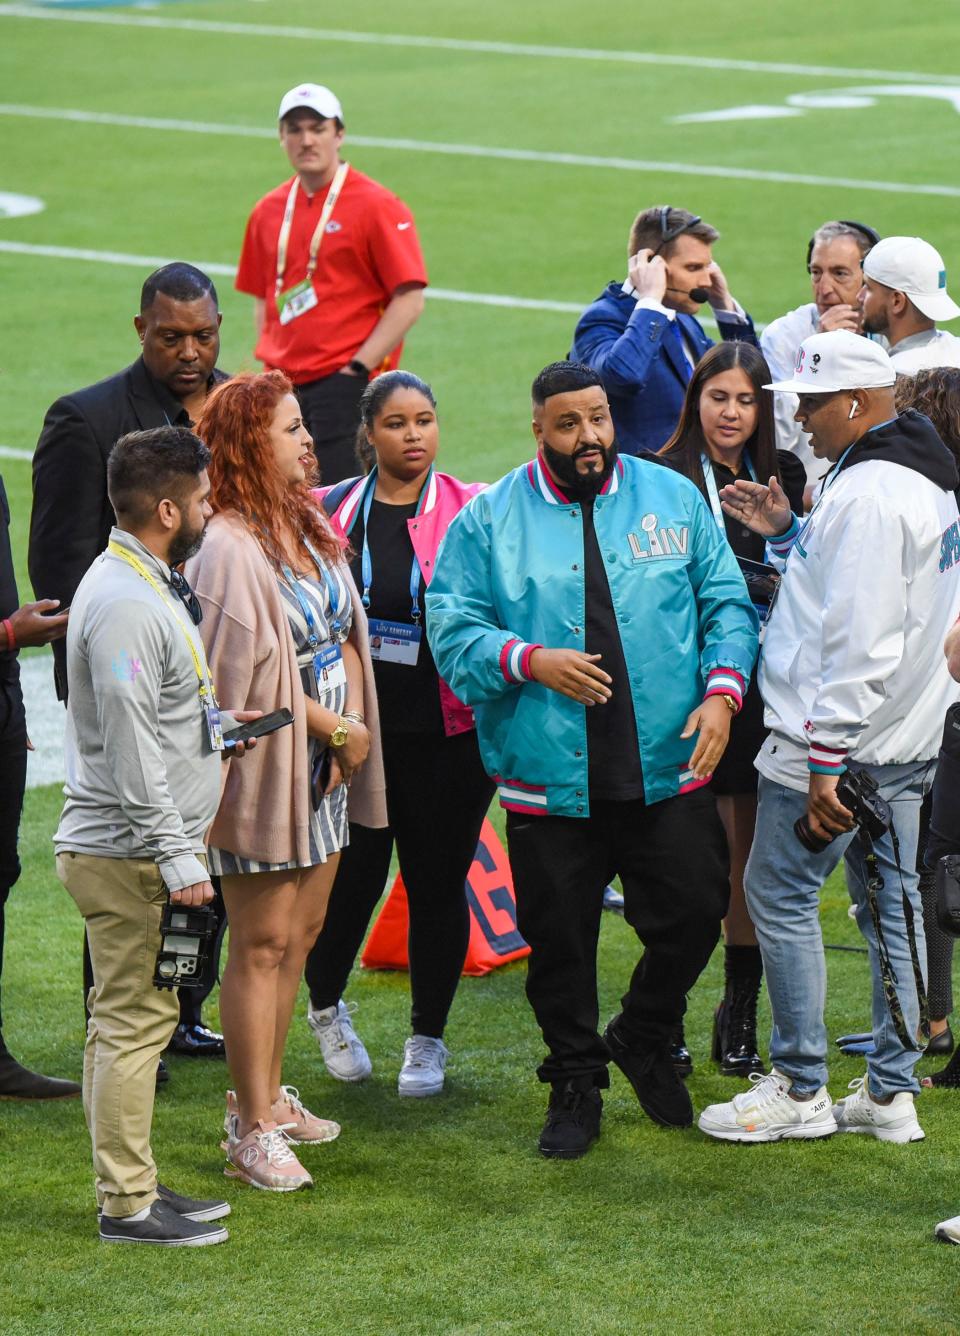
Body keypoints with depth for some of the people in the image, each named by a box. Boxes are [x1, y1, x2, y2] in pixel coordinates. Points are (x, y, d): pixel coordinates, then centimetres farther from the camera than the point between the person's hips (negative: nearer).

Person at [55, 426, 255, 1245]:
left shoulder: (151, 586, 13)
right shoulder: (125, 607, -21)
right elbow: (132, 755, -23)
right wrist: (177, 859, -23)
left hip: (144, 850, 10)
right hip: (125, 854, -10)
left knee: (130, 1021, 15)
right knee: (134, 1022, -5)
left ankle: (134, 1186, 22)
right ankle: (128, 1206, 0)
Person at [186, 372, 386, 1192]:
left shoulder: (310, 529, 9)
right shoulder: (230, 552, -19)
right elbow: (251, 676, -20)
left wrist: (350, 729, -1)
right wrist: (337, 727, -11)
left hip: (325, 763, 9)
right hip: (266, 769, -9)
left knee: (301, 932, 15)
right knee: (262, 943, -4)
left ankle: (266, 1097, 27)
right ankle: (252, 1131, 2)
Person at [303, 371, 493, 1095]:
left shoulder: (471, 510, -1)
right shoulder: (333, 512, 4)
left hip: (445, 733, -1)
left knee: (437, 882, 6)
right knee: (352, 877, 3)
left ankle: (429, 1039, 22)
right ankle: (327, 1007, 31)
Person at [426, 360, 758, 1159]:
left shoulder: (672, 498, 8)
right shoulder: (490, 521, 2)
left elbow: (726, 604, 9)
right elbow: (455, 632, -2)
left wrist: (722, 688, -7)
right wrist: (530, 661, -19)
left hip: (669, 772, 1)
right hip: (549, 779, -1)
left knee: (694, 914, 0)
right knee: (559, 941, 6)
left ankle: (642, 1041, 28)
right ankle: (575, 1085, 25)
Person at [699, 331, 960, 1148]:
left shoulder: (868, 493, -21)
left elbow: (861, 641, -25)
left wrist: (825, 758, -25)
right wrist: (787, 533, 12)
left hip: (836, 742, -10)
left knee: (780, 896, 0)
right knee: (890, 903, 11)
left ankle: (800, 1090, 5)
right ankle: (892, 1094, 16)